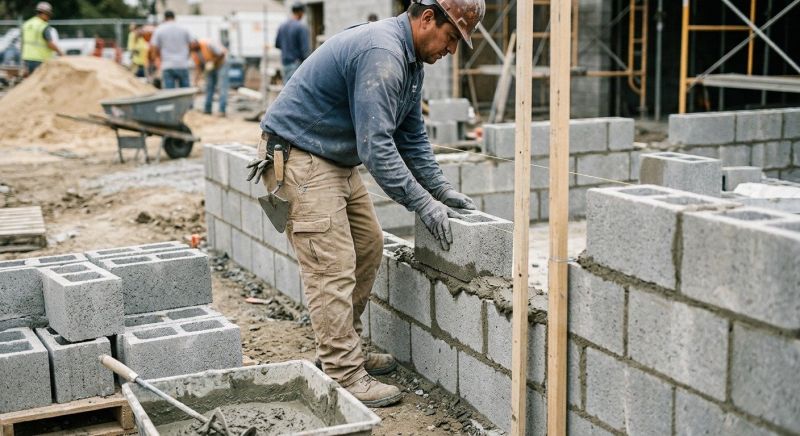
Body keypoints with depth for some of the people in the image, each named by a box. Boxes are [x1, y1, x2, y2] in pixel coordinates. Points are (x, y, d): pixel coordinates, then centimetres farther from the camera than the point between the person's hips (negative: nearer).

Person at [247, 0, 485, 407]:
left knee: (368, 246, 13)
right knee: (333, 267, -11)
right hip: (299, 158, -11)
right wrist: (423, 205, -23)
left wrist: (443, 190, 6)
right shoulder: (381, 53, -25)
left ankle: (344, 349, 22)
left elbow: (412, 137, 15)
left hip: (335, 159, 11)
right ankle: (345, 378, -6)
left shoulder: (410, 60, 8)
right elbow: (376, 147, -28)